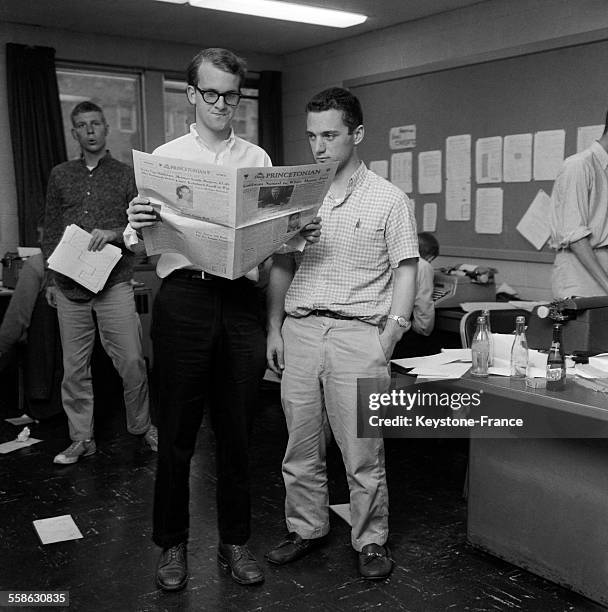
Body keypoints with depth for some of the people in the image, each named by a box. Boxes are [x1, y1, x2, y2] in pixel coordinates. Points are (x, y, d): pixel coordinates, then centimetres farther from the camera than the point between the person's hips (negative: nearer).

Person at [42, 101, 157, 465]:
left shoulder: (126, 175, 7)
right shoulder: (60, 176, 14)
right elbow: (50, 232, 15)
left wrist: (115, 233, -16)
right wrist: (51, 279, 10)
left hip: (114, 284, -2)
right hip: (70, 287, 3)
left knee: (132, 361, -4)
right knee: (74, 367, 5)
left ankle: (142, 426, 17)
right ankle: (81, 439, 17)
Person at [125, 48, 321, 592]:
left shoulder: (257, 160, 12)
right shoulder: (165, 157, 5)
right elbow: (139, 244, -3)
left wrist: (301, 235, -14)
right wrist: (137, 227, -25)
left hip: (241, 298, 2)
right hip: (184, 296, -2)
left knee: (237, 429, 10)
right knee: (178, 429, 6)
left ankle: (235, 540, 26)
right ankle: (173, 542, 24)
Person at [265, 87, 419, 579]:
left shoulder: (390, 200, 1)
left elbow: (405, 273, 0)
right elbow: (281, 267, 14)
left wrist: (389, 339, -8)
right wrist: (274, 329, 7)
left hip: (357, 333, -3)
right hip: (299, 330, 4)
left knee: (363, 450, 2)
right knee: (301, 444, 11)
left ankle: (371, 540, 19)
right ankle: (306, 528, 28)